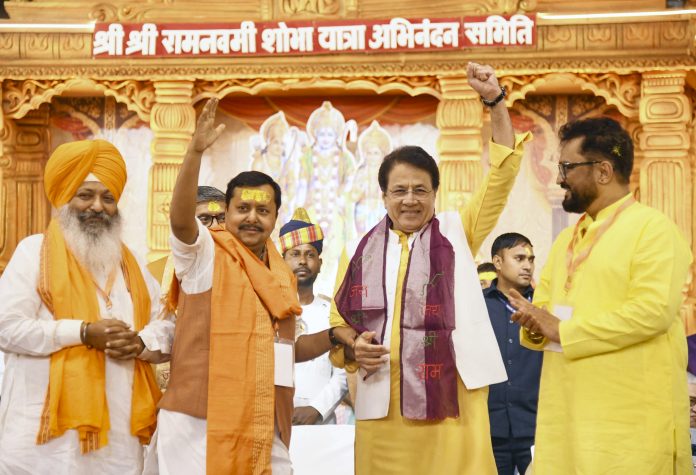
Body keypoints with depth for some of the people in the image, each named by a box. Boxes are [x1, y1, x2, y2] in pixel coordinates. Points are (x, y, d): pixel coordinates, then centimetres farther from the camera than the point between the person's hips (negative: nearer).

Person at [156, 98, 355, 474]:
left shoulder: (283, 276, 17)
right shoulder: (205, 254, -2)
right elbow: (180, 218, -24)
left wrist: (333, 337, 11)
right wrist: (195, 151, -35)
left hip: (264, 431, 6)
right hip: (201, 427, -6)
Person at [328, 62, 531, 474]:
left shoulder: (457, 234, 10)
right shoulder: (360, 252, 12)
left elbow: (501, 176, 0)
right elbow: (338, 325, 15)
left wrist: (495, 101, -9)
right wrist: (352, 349, -8)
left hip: (451, 396, -1)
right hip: (383, 402, 1)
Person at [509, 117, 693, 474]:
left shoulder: (653, 227, -8)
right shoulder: (567, 238, 19)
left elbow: (652, 311, -19)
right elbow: (543, 302, 20)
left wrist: (563, 330, -15)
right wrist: (535, 321, -5)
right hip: (566, 413, 7)